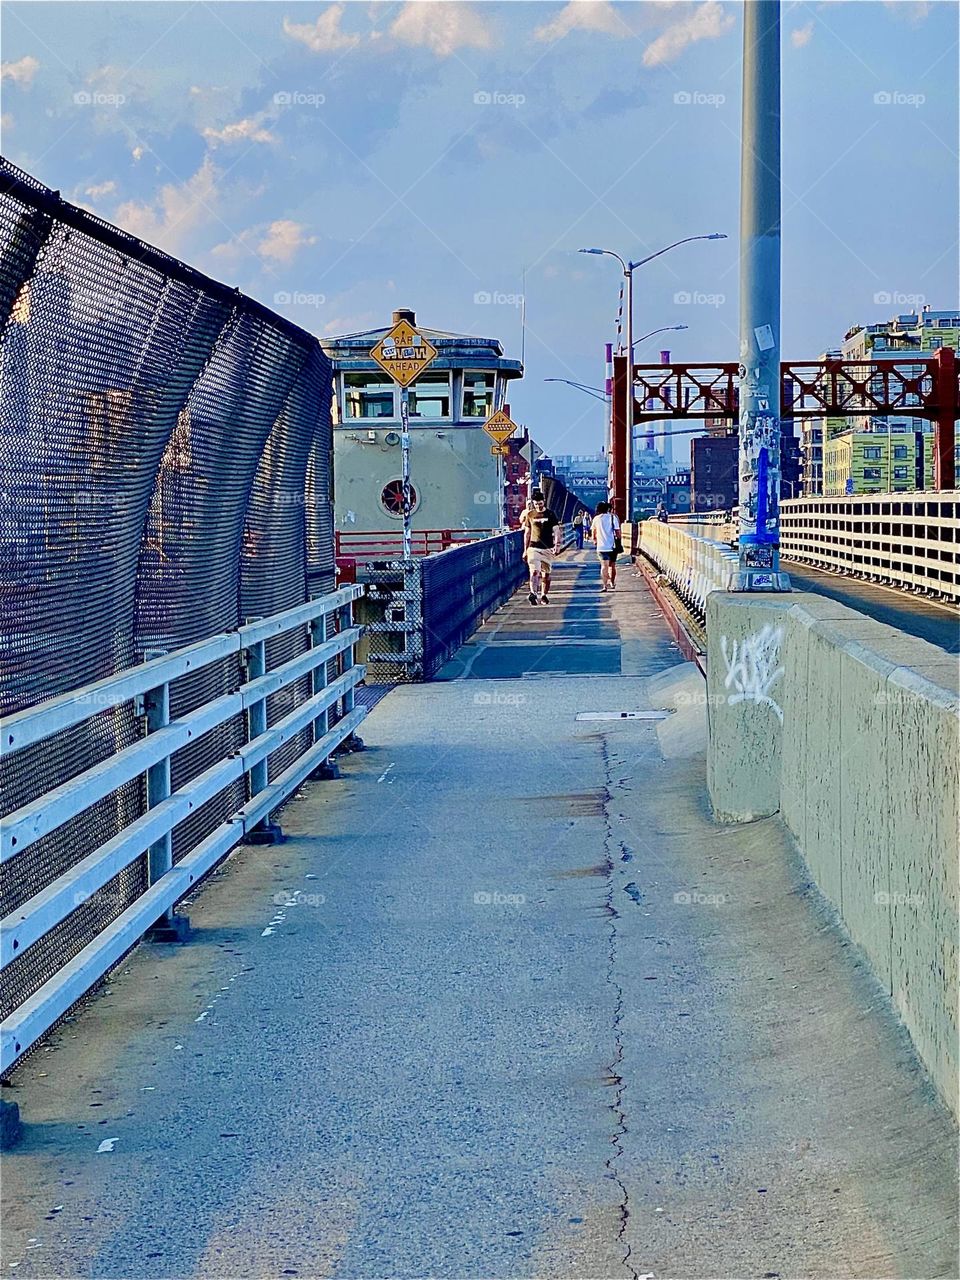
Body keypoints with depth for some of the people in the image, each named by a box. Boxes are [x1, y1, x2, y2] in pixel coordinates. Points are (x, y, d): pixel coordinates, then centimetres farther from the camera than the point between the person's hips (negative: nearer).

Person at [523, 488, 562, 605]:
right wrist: (525, 550, 13)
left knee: (546, 573, 6)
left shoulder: (550, 514, 2)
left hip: (548, 548, 0)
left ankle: (544, 596, 17)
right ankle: (533, 594, -27)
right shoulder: (530, 515, 7)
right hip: (534, 548, 0)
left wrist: (557, 545, -15)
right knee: (534, 571, -15)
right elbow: (527, 533, 14)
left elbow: (556, 531, 0)